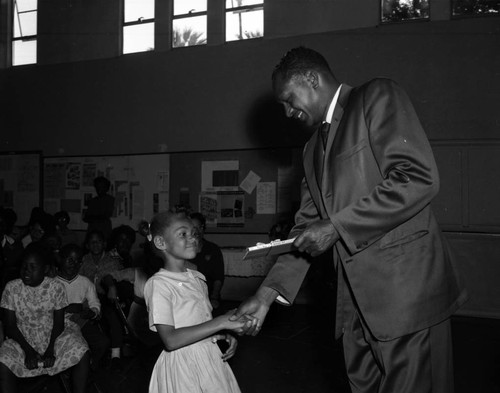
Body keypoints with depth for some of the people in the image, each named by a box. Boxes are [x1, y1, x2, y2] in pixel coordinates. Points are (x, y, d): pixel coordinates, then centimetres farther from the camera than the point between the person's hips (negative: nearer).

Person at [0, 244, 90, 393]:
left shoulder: (56, 287, -7)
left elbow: (59, 323, -3)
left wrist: (50, 348, -19)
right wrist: (28, 350, -18)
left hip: (53, 336, 0)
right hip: (22, 339, 0)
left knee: (82, 354, -25)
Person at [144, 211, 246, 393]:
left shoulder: (197, 278, 7)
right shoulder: (158, 284, -15)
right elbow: (170, 340, -23)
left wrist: (225, 335, -3)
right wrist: (222, 322, -24)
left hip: (211, 360, 6)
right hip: (182, 369, -6)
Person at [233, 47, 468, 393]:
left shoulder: (378, 97, -3)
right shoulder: (313, 149, 20)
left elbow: (419, 179, -17)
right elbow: (307, 225, 20)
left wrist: (336, 227, -15)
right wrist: (267, 294, 11)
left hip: (406, 289, -7)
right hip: (356, 300, 8)